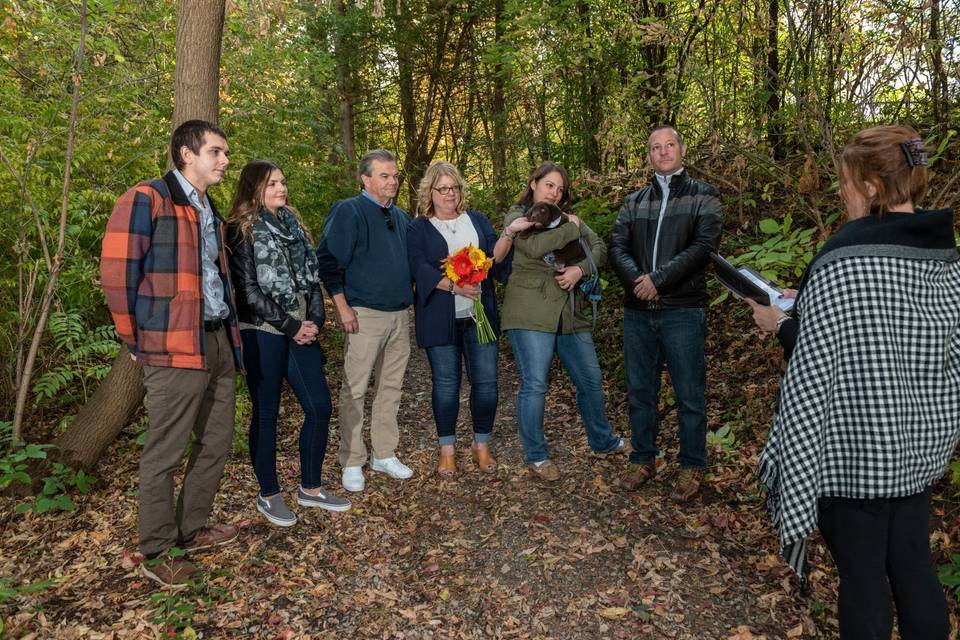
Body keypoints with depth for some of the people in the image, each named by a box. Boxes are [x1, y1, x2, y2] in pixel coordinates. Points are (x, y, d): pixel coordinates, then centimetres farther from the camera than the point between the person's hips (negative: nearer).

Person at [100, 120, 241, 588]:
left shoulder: (209, 211, 17)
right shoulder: (146, 200, -9)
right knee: (164, 453, 2)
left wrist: (229, 334, 17)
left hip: (219, 341, 9)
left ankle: (192, 528, 33)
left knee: (216, 443, 16)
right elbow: (116, 273, -12)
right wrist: (137, 340, -5)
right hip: (176, 348, -8)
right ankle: (156, 552, 18)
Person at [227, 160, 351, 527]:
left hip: (301, 330, 6)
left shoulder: (292, 224, 15)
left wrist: (315, 320, -1)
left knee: (319, 406, 6)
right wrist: (290, 326, -12)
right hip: (263, 333, -6)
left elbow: (311, 276, 13)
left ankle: (310, 488, 22)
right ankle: (268, 495, 19)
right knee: (266, 413, 4)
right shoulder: (243, 230, -4)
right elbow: (248, 290, -11)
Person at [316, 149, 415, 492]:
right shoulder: (348, 212, -5)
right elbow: (328, 260, -10)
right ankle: (352, 463, 10)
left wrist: (410, 294, 16)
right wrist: (342, 306, -15)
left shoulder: (401, 217, 16)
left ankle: (385, 454, 23)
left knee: (391, 387, 11)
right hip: (364, 315, -6)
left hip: (399, 315, 7)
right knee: (354, 390, -1)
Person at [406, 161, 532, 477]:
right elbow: (420, 269, -9)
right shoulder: (418, 228, 5)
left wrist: (509, 233, -18)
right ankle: (447, 450, 18)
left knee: (486, 381, 3)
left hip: (480, 315, 2)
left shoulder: (477, 220, 14)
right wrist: (455, 286, -22)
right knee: (446, 384, 4)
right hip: (441, 319, -2)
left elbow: (494, 256, 0)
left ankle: (482, 445, 20)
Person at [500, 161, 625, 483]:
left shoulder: (571, 219, 17)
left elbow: (600, 250, 7)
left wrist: (580, 269, -12)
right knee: (534, 385, -3)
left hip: (571, 314, 6)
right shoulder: (517, 217, 1)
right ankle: (536, 455, 13)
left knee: (591, 379, 14)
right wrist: (569, 228, -9)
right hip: (531, 315, -6)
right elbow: (535, 246, -20)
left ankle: (602, 440, 34)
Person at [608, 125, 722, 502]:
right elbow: (617, 247, 3)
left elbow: (703, 246, -10)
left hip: (682, 310, -3)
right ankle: (643, 460, 26)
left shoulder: (703, 197, 4)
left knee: (689, 394, 3)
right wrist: (637, 280, -16)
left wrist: (657, 279, -16)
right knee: (640, 391, 11)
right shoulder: (633, 202, 14)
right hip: (637, 311, 4)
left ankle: (692, 467, 18)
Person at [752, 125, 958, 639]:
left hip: (855, 445, -7)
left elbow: (818, 365, -18)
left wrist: (782, 324, -2)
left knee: (861, 574, 9)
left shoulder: (844, 259, -20)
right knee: (912, 565, 19)